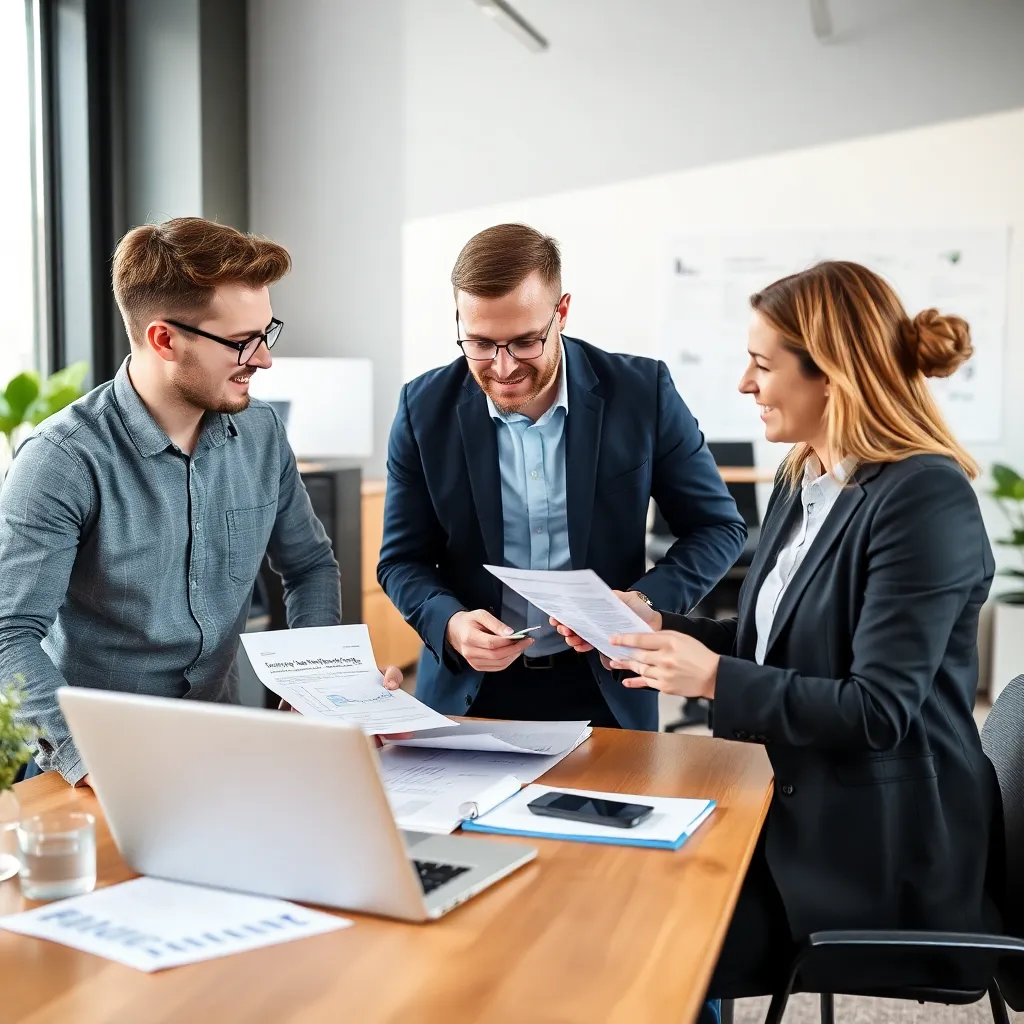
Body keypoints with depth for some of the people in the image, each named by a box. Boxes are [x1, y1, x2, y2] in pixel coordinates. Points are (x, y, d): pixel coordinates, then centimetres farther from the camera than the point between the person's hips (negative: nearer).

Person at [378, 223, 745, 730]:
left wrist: (646, 603, -16)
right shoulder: (425, 407, -4)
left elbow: (718, 526, 1)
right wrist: (451, 625, -17)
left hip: (603, 691, 0)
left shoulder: (641, 391, -8)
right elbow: (403, 559, 3)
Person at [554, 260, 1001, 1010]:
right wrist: (658, 627, 4)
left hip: (881, 852, -8)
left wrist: (714, 680, -21)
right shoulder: (803, 483, 7)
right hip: (794, 810, 8)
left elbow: (877, 711, -23)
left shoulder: (924, 498, -20)